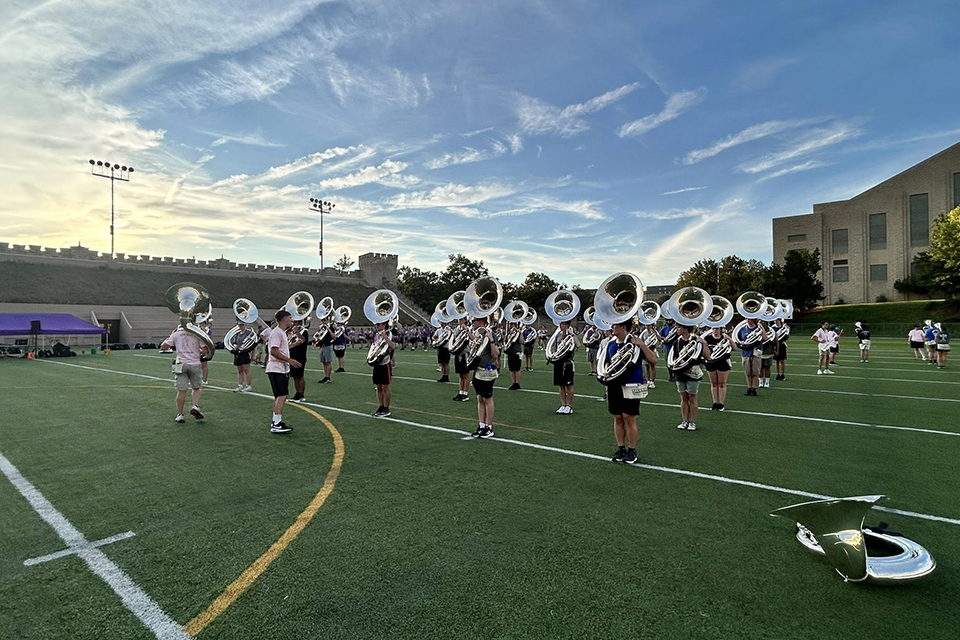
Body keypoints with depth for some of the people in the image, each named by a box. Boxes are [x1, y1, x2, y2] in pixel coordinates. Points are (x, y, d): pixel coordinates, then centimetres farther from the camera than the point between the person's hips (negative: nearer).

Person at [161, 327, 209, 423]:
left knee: (181, 390, 5)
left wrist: (170, 337, 18)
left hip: (181, 364, 1)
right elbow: (205, 351, -7)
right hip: (194, 364, -1)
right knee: (196, 388, 15)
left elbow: (163, 347, 5)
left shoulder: (176, 334, 3)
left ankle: (180, 414, 9)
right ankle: (195, 406, -4)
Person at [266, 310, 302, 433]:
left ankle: (275, 421, 21)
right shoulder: (276, 332, -14)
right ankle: (277, 425, -15)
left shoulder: (282, 333, 17)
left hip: (283, 369, 11)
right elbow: (274, 352, -22)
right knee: (282, 395, -14)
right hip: (276, 369, -11)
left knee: (280, 396, 14)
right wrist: (290, 360, -22)